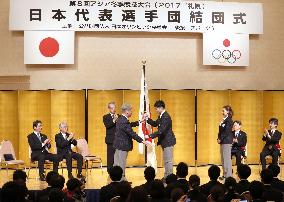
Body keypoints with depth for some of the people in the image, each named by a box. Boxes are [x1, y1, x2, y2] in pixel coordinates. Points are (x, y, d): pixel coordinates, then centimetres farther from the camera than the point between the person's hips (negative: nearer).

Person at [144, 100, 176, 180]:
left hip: (168, 141, -11)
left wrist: (150, 136, -26)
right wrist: (147, 119, 5)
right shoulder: (161, 116, 9)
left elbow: (161, 131, -27)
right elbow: (155, 124, 18)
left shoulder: (166, 117, -23)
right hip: (164, 141, 11)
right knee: (166, 160, 16)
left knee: (168, 161, -5)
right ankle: (166, 177, 24)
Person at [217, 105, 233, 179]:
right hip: (222, 141, 9)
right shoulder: (223, 120, 15)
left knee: (226, 158, -6)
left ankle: (228, 175, -2)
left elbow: (226, 131, -17)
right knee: (223, 158, 11)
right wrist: (218, 139, 6)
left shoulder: (229, 120, -11)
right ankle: (225, 174, 16)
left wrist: (220, 139, -13)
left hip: (227, 141, -9)